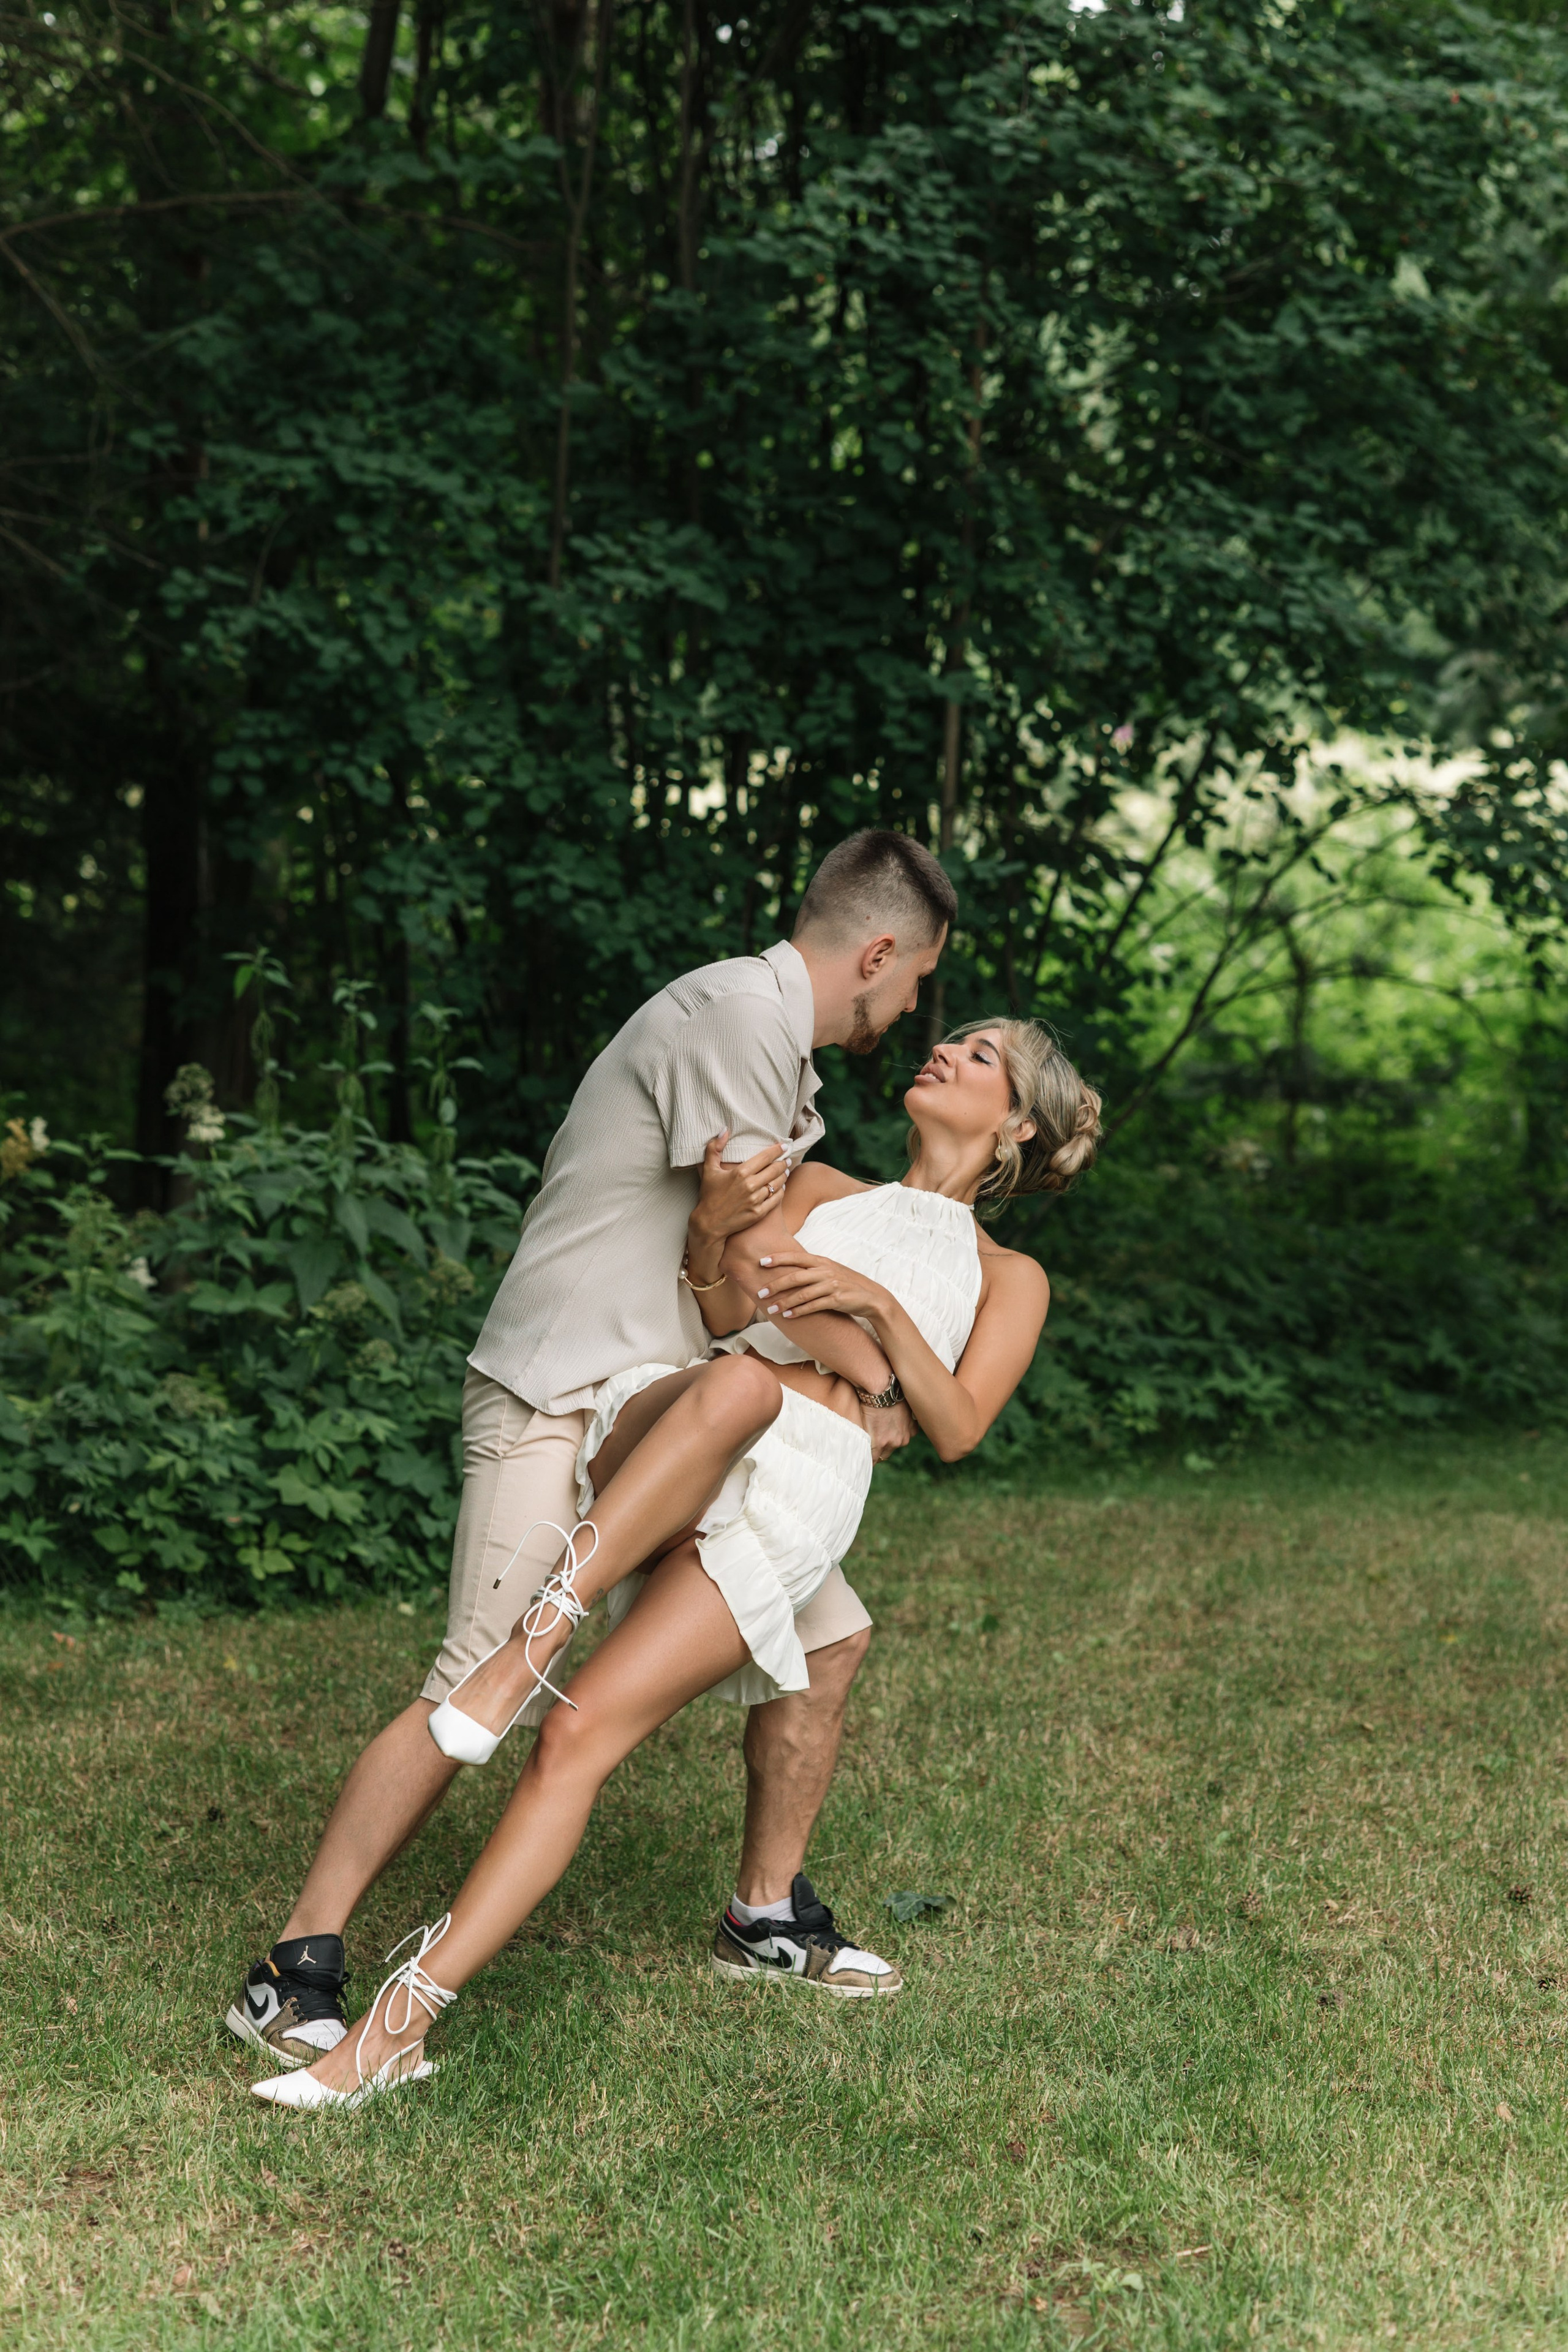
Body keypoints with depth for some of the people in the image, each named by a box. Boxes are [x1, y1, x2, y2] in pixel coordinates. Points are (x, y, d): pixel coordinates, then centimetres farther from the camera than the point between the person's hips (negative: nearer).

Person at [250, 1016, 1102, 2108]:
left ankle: (398, 2030, -24)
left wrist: (879, 1303, -5)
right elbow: (722, 1316, 14)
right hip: (658, 1445, 2)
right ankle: (535, 1636, -39)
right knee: (742, 1379, -38)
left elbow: (956, 1428, 8)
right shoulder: (816, 1189, 31)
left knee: (581, 1738, -20)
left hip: (798, 1494, -1)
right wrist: (714, 1229, -8)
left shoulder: (1008, 1278, 26)